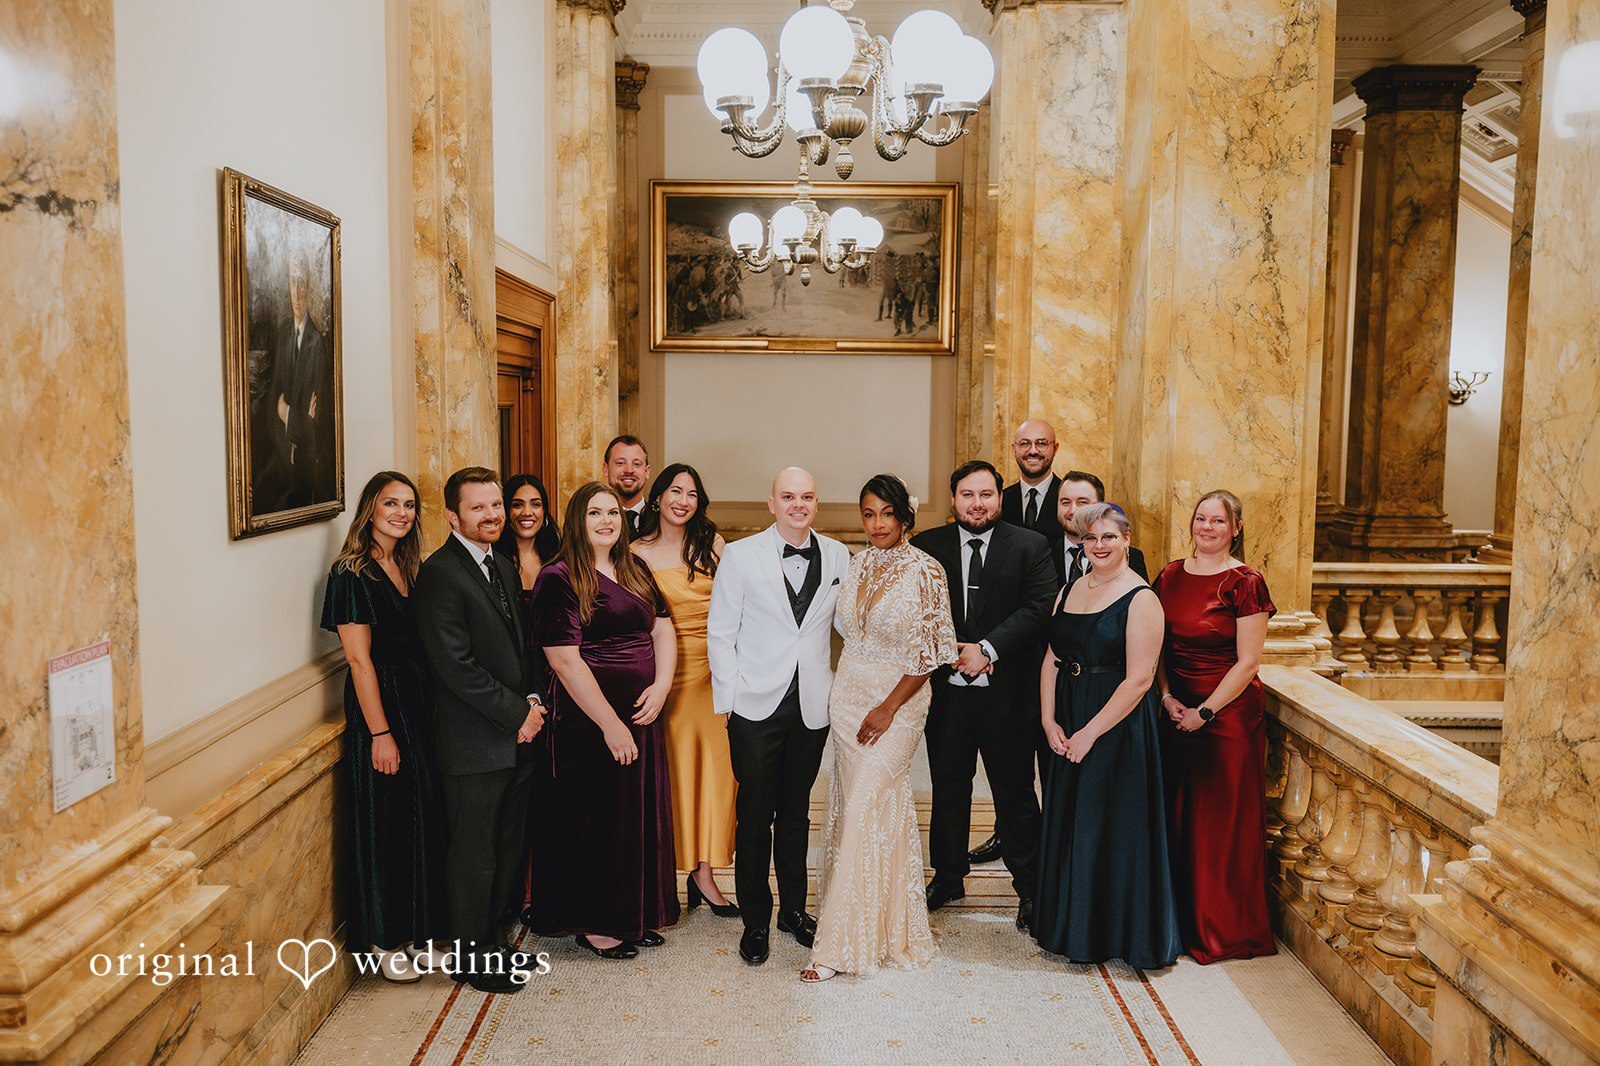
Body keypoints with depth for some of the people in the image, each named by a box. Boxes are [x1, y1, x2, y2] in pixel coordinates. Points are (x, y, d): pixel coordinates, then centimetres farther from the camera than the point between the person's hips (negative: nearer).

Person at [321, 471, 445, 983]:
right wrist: (381, 732, -18)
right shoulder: (352, 573, -11)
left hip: (421, 705, 8)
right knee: (385, 822, 3)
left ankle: (415, 930, 28)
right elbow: (359, 658, -15)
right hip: (380, 706, -8)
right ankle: (384, 941, 18)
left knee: (424, 816, 13)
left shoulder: (408, 568, 11)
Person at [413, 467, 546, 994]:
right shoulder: (439, 574, -15)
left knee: (508, 847, 17)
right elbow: (456, 666, -21)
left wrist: (533, 700, 1)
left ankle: (497, 939, 33)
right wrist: (517, 713, -16)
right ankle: (475, 957, 21)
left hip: (518, 736, 8)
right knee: (474, 854, 6)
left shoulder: (502, 566, 12)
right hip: (475, 744, -8)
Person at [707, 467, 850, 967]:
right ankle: (755, 921, 19)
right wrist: (728, 699, -5)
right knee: (755, 817, 4)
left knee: (796, 813, 15)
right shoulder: (740, 555, -3)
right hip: (757, 706, -2)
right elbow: (720, 632, -2)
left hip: (813, 706, 3)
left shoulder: (837, 556, 4)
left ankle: (794, 909, 31)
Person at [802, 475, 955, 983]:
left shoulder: (924, 571, -10)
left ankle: (838, 943, -4)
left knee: (863, 809, -10)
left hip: (899, 698, -5)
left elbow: (931, 652, -10)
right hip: (848, 693, 6)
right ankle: (888, 921, 27)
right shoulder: (856, 565, 7)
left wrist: (888, 708, -13)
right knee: (863, 804, 10)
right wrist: (849, 693, 9)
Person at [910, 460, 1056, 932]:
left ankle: (1029, 886, 23)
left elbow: (1038, 607, -10)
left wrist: (987, 648, -18)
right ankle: (948, 875, 32)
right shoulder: (927, 547, 4)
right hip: (946, 692, 2)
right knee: (948, 788, 15)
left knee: (1015, 792, 7)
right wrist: (954, 653, -12)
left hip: (1007, 696, -2)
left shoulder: (1030, 547, -1)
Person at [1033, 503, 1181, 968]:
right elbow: (1051, 660, 8)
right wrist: (1049, 721, -4)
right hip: (1067, 728, 7)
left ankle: (1119, 933, 20)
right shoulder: (1068, 591, 9)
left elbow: (1139, 679, -17)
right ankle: (1073, 926, 31)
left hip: (1118, 728, -7)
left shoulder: (1140, 599, -13)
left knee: (1114, 827, 3)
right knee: (1067, 822, 14)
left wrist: (1090, 733, -16)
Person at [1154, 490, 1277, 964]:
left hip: (1228, 713, -5)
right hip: (1177, 712, 6)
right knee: (1176, 815, 12)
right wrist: (1167, 697, -3)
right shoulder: (1171, 574, 7)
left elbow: (1247, 662, -12)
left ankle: (1226, 930, 19)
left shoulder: (1244, 582, -10)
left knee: (1223, 821, 3)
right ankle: (1180, 919, 28)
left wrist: (1204, 712, -13)